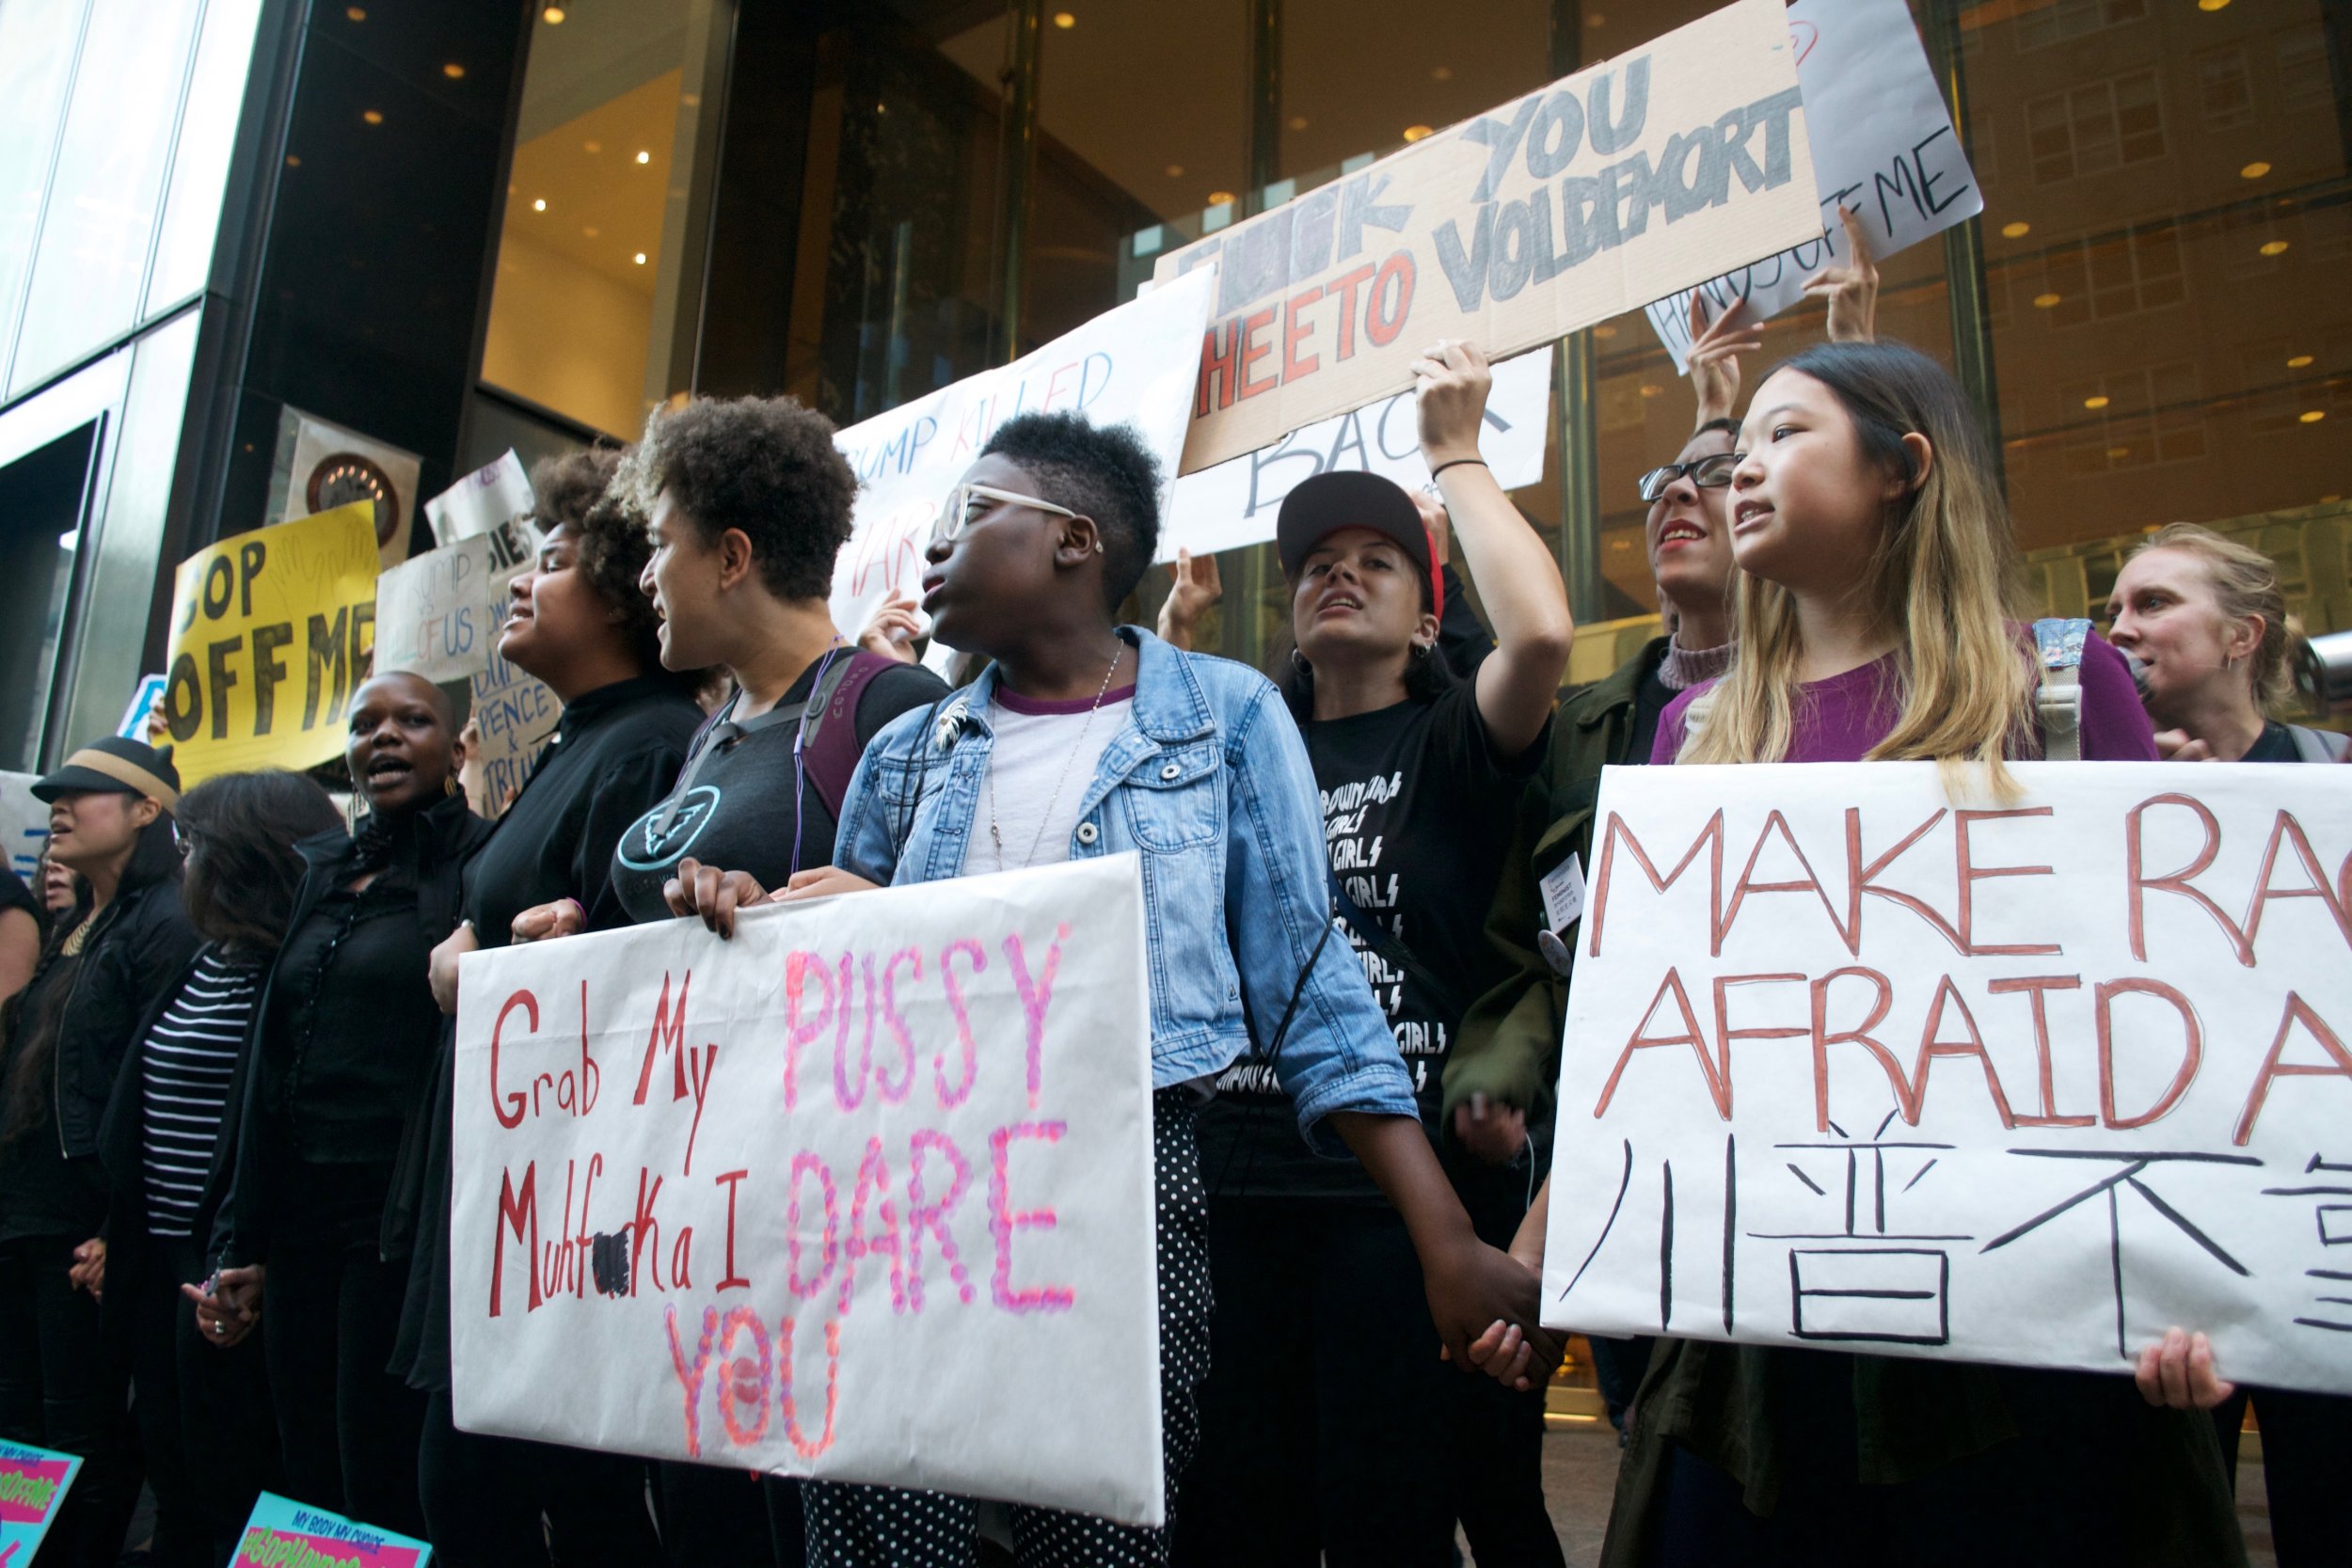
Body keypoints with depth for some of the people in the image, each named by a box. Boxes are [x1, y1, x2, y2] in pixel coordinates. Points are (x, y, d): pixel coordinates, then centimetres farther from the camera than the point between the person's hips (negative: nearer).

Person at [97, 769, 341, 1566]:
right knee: (175, 1483, 19)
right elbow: (133, 1117, 17)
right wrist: (117, 1231, 15)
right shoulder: (201, 965, 13)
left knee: (236, 1498, 3)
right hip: (163, 1255, 9)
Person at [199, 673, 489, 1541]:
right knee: (309, 1490, 12)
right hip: (300, 1224, 7)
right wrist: (242, 1238, 14)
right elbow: (268, 1065, 16)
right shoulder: (318, 874, 15)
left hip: (404, 1229, -7)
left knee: (387, 1502, -1)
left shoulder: (478, 864, -4)